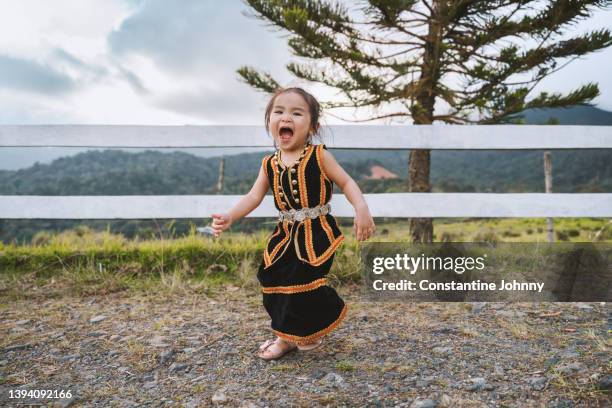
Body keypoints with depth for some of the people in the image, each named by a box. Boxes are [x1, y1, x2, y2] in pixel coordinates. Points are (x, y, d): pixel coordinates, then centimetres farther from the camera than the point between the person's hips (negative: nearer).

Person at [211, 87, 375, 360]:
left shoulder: (319, 156, -7)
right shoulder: (269, 164, 4)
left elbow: (346, 182, -3)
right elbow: (254, 196, 4)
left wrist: (362, 209, -18)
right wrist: (229, 217, -10)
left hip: (316, 235, -5)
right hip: (285, 235, 5)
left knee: (303, 283, -11)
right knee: (274, 282, 6)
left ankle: (309, 333, 19)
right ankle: (287, 337, 29)